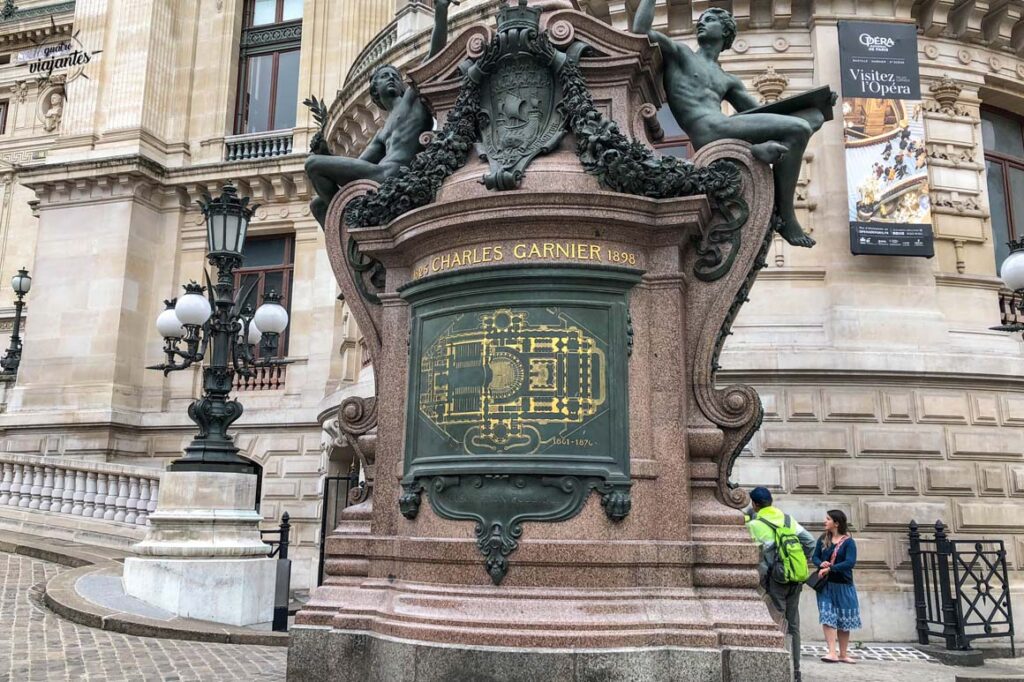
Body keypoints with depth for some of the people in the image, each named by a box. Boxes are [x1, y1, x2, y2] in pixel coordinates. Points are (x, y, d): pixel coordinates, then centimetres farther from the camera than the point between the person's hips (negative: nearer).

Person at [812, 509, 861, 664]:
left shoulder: (848, 542, -6)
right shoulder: (823, 539, 6)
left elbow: (850, 562, -16)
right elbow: (815, 557, 8)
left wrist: (830, 569, -21)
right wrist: (821, 564, -14)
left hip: (843, 586, -2)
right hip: (826, 585, 2)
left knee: (844, 621, 9)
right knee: (828, 618, -10)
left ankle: (843, 654, 20)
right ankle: (832, 653, -12)